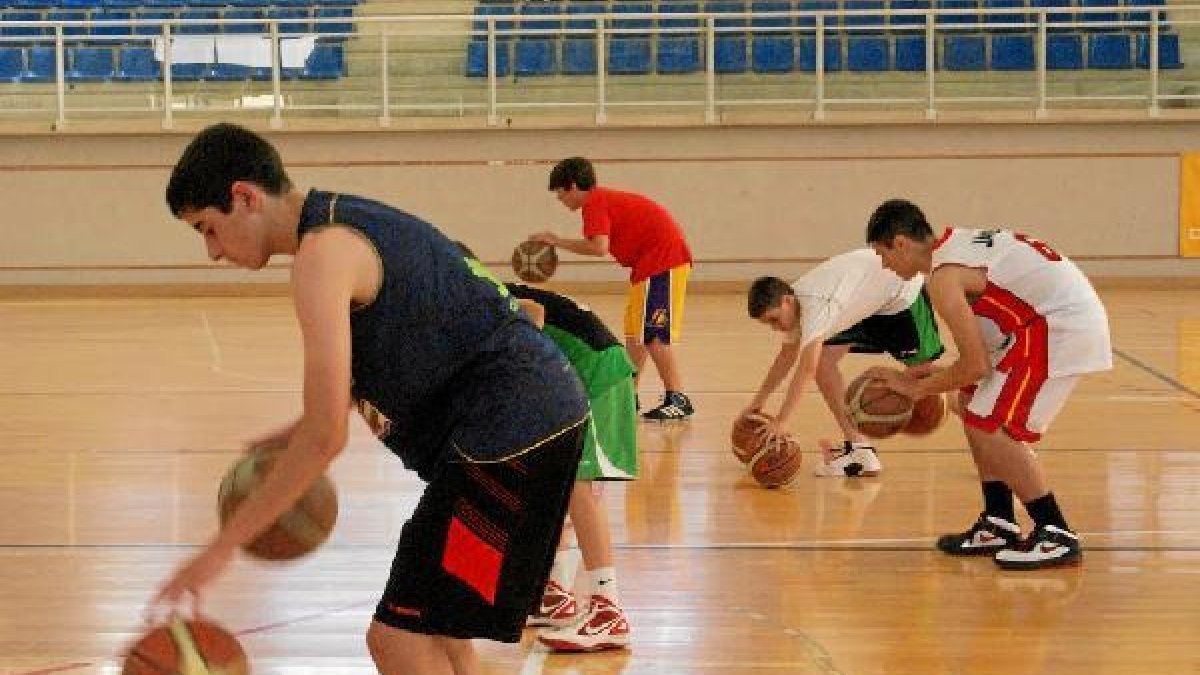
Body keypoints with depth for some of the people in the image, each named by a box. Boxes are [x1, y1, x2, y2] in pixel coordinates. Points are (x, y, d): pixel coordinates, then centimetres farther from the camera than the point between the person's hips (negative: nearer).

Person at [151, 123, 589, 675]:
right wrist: (297, 435, 19)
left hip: (511, 428, -11)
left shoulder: (321, 254, -15)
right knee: (432, 627, 21)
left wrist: (223, 546, -13)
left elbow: (325, 437, -19)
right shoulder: (349, 220, 16)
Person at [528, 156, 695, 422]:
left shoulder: (594, 203, -11)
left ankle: (678, 399, -12)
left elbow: (599, 247, -24)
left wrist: (557, 241, -17)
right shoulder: (605, 198, 19)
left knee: (652, 333, -12)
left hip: (662, 260, -11)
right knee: (634, 332, 15)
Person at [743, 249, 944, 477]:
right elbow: (787, 356, 7)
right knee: (824, 360, -6)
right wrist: (759, 401, 4)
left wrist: (782, 421, -49)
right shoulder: (791, 303, -10)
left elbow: (807, 368, -45)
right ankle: (858, 447, -6)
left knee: (921, 370, -7)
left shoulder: (815, 304, -37)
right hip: (866, 304, 8)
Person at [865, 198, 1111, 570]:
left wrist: (919, 388, -2)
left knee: (989, 428, -9)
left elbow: (977, 365, -15)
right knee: (974, 405, 16)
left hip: (1063, 326, -10)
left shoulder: (942, 277, -14)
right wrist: (936, 377, 24)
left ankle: (1057, 536, -5)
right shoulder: (956, 243, 15)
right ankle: (999, 525, 19)